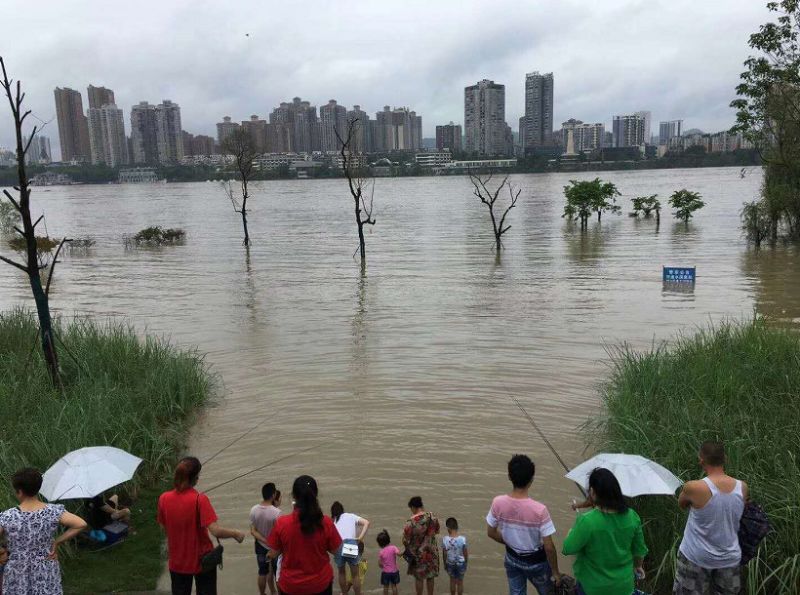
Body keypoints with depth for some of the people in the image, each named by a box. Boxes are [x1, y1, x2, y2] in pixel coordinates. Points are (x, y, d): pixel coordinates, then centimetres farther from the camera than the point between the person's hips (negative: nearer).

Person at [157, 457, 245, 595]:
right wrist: (236, 534, -12)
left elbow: (164, 526, 4)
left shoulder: (164, 498, -11)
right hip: (202, 561, -4)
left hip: (177, 562, 4)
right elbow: (216, 531, -29)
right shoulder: (200, 499, -24)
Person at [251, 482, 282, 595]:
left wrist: (264, 541, -13)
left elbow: (253, 531, -12)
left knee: (262, 573, 22)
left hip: (260, 546, 5)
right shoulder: (276, 512, -28)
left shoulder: (254, 510, -13)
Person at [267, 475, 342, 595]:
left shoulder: (281, 523, -19)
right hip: (321, 583, 0)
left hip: (290, 585, 0)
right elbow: (335, 551, -5)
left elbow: (273, 554, -7)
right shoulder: (326, 523, -19)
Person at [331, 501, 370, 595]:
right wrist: (360, 537, 1)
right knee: (355, 574, 14)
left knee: (341, 572, 27)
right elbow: (366, 523, 7)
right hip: (351, 545, -2)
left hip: (337, 547, 2)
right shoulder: (351, 516, 20)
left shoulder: (333, 521, 23)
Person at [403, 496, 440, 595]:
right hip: (431, 552, 3)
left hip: (418, 554, -3)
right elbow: (437, 531, 6)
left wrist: (408, 548, 6)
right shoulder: (432, 518, -12)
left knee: (419, 577, 14)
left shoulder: (411, 522, -23)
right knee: (430, 576, 18)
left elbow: (405, 540, -14)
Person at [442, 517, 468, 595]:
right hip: (460, 563, -1)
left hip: (450, 563, 1)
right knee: (460, 581, 17)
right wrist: (466, 563, 8)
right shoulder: (463, 539, -20)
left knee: (452, 580, 21)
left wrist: (445, 563, 7)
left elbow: (444, 554, -9)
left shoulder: (445, 539, -19)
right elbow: (466, 553, -10)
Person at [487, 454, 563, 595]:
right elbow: (549, 547, -23)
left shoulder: (498, 503, -22)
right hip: (536, 562, -3)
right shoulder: (539, 510, -31)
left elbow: (491, 532, -6)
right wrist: (555, 572, -7)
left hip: (512, 559, 3)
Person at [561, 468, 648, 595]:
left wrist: (572, 532, 1)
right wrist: (638, 566, 21)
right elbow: (640, 549, 1)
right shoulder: (632, 516, -14)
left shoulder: (587, 521, -30)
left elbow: (567, 549, -18)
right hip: (624, 585, 4)